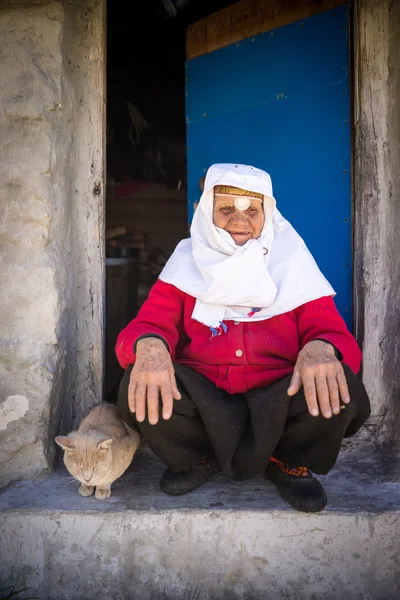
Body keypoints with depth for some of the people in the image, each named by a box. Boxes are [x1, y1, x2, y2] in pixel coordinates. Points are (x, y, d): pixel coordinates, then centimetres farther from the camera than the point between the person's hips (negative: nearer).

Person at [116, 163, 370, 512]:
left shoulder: (293, 265, 3)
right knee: (143, 389, -28)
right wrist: (148, 345, -34)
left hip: (278, 404, 0)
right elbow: (145, 327, -7)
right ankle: (199, 459, 6)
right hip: (201, 403, 1)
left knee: (340, 390, -29)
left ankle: (289, 463, 5)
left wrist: (321, 349, -32)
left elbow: (334, 333, -5)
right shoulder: (187, 264, 4)